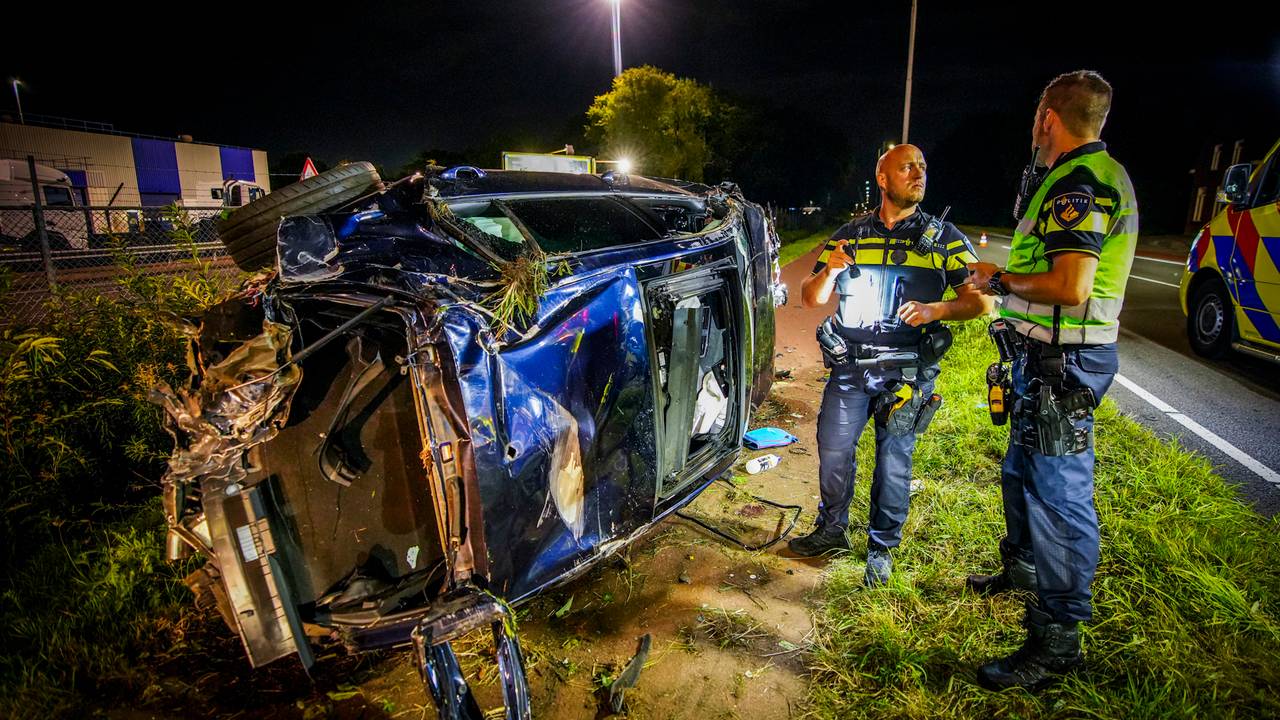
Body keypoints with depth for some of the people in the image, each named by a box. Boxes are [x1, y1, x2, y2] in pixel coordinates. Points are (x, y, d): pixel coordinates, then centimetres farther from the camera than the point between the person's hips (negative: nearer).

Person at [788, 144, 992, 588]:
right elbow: (810, 299, 8)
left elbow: (981, 300, 0)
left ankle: (881, 547, 22)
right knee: (833, 450, 5)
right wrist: (829, 271, -14)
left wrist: (936, 309, -19)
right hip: (849, 366, 2)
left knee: (894, 460, 4)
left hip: (907, 371, -2)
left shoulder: (944, 238, 4)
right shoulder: (850, 236, 9)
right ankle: (832, 530, 26)